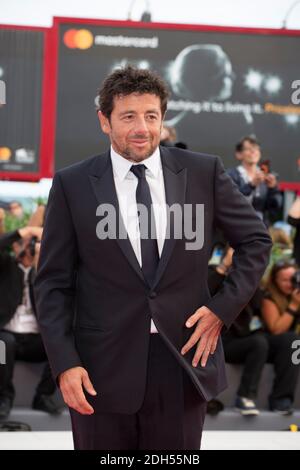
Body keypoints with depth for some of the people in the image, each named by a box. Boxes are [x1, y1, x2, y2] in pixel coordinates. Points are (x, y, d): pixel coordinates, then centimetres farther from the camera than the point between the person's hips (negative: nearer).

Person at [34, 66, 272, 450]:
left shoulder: (204, 172, 0)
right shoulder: (72, 185, -2)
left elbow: (255, 239, 11)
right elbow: (53, 283, 0)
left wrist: (224, 308, 0)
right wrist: (65, 364, -9)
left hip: (184, 360, 1)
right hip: (103, 367, -1)